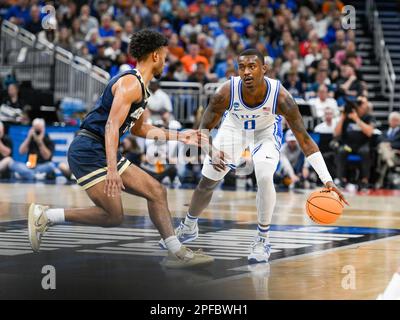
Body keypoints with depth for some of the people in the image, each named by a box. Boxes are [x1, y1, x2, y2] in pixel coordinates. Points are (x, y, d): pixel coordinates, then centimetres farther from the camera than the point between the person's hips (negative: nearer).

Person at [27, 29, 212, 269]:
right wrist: (112, 169, -32)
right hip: (88, 151, -10)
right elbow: (111, 127, -23)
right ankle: (45, 216, -5)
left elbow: (139, 129, 30)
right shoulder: (130, 83, -14)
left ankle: (177, 253, 8)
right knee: (114, 216, -14)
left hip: (104, 153, 10)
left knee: (156, 191, 6)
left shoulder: (141, 88, 18)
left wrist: (179, 136, 27)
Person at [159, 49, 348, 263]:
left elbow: (304, 140, -31)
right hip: (233, 128, 2)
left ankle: (262, 240, -6)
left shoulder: (280, 97, -37)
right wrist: (211, 153, -42)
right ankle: (188, 228, 39)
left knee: (265, 178, -27)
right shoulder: (226, 93, -35)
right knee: (207, 183, 9)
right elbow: (204, 129, -20)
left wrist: (327, 181, -37)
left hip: (266, 131, -1)